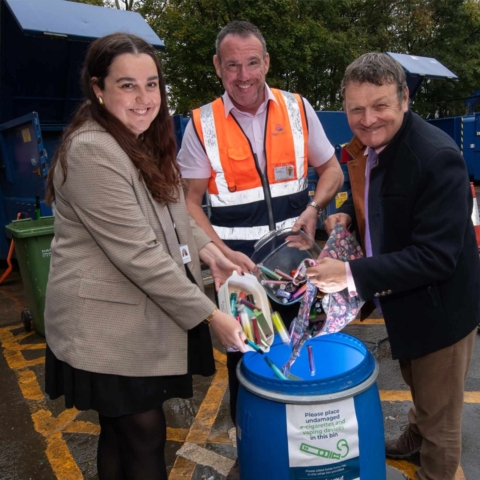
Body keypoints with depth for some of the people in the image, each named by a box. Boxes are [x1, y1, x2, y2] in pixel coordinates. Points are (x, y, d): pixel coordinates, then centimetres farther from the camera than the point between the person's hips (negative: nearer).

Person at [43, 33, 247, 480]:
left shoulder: (143, 141, 10)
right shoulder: (92, 151, -20)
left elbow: (171, 215, 19)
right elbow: (139, 255, -24)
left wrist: (209, 253, 3)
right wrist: (209, 315, -19)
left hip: (140, 320, 8)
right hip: (108, 329, -8)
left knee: (122, 430, 21)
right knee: (144, 435, 5)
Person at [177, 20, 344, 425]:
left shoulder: (297, 109, -1)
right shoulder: (202, 124, -6)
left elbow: (331, 169, 8)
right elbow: (189, 202, -4)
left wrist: (313, 208, -12)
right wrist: (223, 253, -16)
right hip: (237, 260, -2)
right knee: (243, 354, 14)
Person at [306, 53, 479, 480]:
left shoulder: (438, 157, -29)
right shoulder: (366, 145, -4)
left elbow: (435, 256, -31)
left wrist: (353, 274, -33)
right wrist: (348, 214, -7)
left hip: (439, 308, -8)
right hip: (402, 300, 8)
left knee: (440, 413, 15)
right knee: (417, 387, 33)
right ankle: (415, 438, 59)